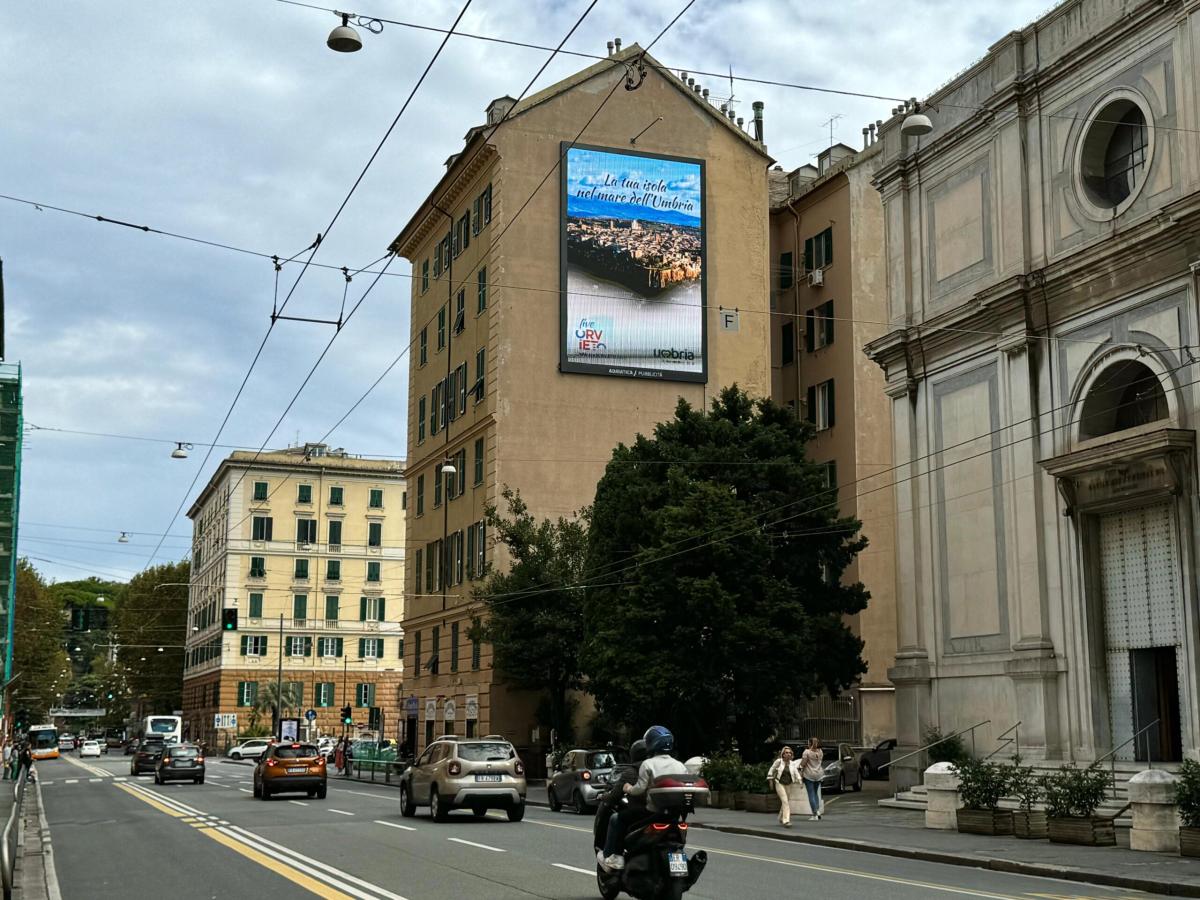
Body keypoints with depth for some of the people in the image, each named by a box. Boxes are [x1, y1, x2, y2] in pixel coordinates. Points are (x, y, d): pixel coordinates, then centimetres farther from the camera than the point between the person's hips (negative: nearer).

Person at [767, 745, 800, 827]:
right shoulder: (779, 761, -9)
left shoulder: (792, 763, -1)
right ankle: (786, 821, -22)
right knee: (785, 801, -18)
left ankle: (781, 819, 36)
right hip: (779, 784, -4)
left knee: (786, 802, 14)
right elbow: (771, 770, 0)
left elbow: (796, 773, -9)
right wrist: (770, 780, 0)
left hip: (788, 785, 4)